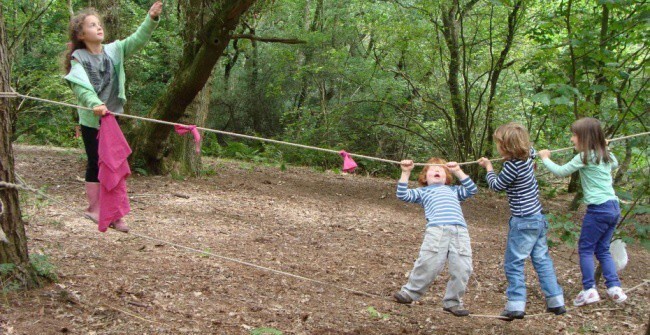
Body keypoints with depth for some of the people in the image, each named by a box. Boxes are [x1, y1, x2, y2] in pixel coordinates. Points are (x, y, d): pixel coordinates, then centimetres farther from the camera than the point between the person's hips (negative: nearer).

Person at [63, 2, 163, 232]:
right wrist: (94, 104, -40)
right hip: (91, 121, -3)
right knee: (96, 165, 4)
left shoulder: (114, 50, 3)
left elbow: (138, 39, -8)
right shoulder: (79, 59, -6)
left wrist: (151, 19, -25)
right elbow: (80, 86, -22)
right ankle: (94, 209, 18)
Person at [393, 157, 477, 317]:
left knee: (462, 268, -7)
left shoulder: (453, 190, 36)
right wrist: (406, 172, 10)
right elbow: (403, 195, 14)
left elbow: (472, 190, 25)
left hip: (460, 230, 3)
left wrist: (458, 171, 23)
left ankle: (452, 302, 7)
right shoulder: (422, 191, 27)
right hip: (436, 229, -3)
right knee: (429, 263, -14)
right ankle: (410, 292, 5)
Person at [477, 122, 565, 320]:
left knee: (514, 263, -1)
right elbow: (532, 150, 30)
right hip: (538, 217, 9)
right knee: (542, 259, 14)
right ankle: (556, 301, 18)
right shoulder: (527, 155, 3)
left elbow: (497, 186, -6)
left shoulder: (513, 166, -21)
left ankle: (516, 305, -2)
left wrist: (488, 167, 9)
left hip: (523, 222, -9)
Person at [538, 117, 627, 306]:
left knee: (585, 249, 2)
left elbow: (561, 172, -7)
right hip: (614, 207, 8)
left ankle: (589, 290, -1)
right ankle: (614, 288, 10)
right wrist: (604, 147, 37)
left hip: (598, 209, -8)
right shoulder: (606, 156, 12)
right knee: (603, 249, 15)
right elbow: (615, 165, 36)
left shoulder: (585, 157, -11)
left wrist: (545, 158, 8)